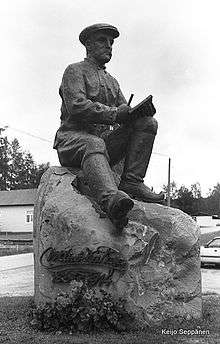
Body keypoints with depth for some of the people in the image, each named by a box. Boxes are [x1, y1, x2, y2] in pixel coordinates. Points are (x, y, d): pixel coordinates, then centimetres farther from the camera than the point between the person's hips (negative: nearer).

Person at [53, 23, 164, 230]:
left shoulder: (112, 81, 27)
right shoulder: (75, 70, 6)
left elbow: (125, 114, 15)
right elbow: (76, 106, -14)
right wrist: (114, 113, -23)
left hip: (104, 140, 6)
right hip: (72, 139, -6)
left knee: (148, 123, -11)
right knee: (94, 145, -40)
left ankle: (131, 183, -25)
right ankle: (110, 198, -68)